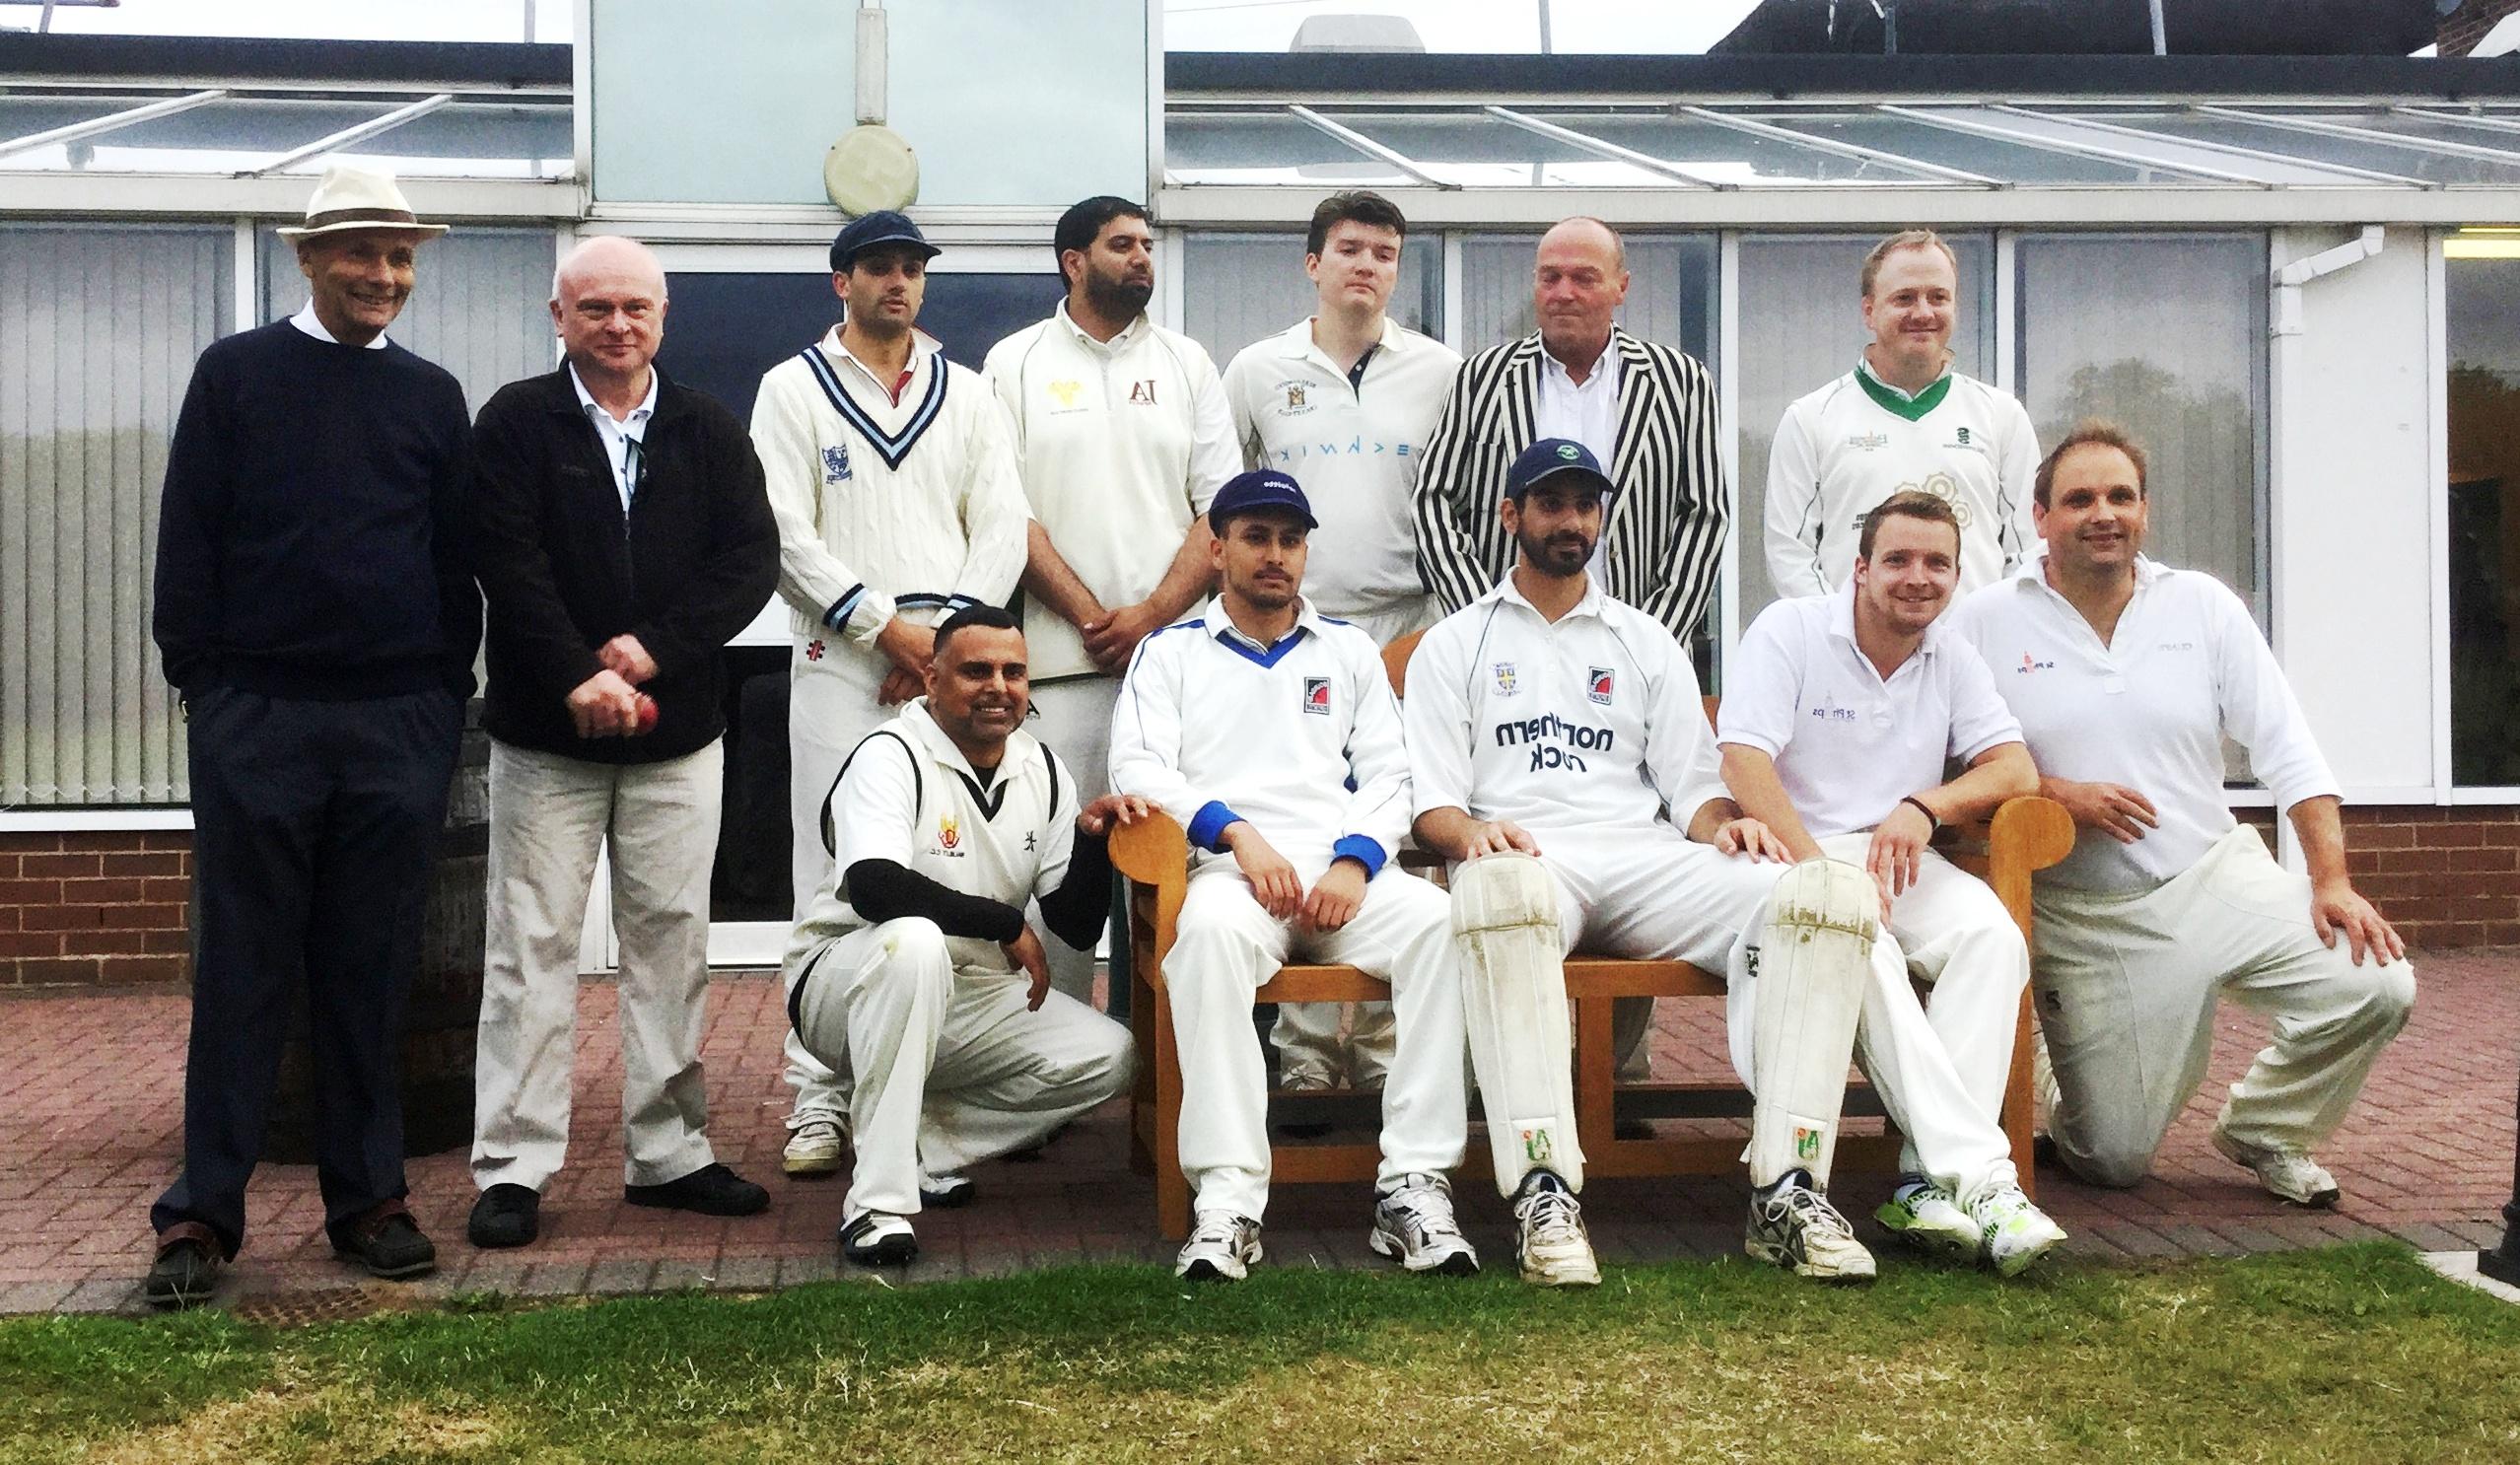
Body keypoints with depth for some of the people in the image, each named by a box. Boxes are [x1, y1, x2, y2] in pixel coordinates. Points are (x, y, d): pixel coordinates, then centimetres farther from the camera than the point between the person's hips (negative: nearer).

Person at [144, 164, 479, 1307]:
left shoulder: (432, 396, 12)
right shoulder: (236, 373, 5)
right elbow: (186, 537, 3)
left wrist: (451, 688, 6)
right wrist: (199, 677, -3)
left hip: (402, 723, 2)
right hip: (258, 712, -2)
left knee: (372, 972, 6)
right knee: (244, 967, 1)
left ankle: (368, 1197, 14)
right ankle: (203, 1211, 7)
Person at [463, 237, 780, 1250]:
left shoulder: (709, 432, 9)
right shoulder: (515, 424, 1)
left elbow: (752, 558, -1)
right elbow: (508, 565, -10)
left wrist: (655, 649, -13)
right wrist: (579, 679, -20)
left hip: (677, 733, 3)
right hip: (545, 734, -3)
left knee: (672, 940, 7)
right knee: (533, 943, 0)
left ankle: (668, 1151, 16)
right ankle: (512, 1167, 5)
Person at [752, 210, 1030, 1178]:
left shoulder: (967, 394, 15)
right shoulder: (794, 389, 7)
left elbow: (1002, 527, 8)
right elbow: (786, 534, -3)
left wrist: (948, 633, -6)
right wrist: (887, 625, -10)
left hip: (952, 655, 3)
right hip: (840, 659, -2)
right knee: (833, 873, -4)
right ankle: (820, 1094, 0)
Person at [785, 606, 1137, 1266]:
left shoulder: (1044, 771, 5)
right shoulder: (890, 756, -15)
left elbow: (1076, 924, 4)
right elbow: (873, 886, -33)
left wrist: (1091, 839, -16)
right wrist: (1008, 924, -26)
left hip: (970, 995, 6)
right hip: (844, 985, -6)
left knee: (1108, 1056, -13)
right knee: (914, 942, -40)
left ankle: (923, 1147, -4)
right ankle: (877, 1203, -36)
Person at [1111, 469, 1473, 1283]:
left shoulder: (1349, 649, 26)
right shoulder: (1170, 652, 20)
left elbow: (1390, 773, 15)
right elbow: (1138, 766, 4)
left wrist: (1355, 860, -5)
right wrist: (1238, 834, -11)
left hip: (1345, 871, 2)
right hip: (1231, 867, -2)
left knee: (1434, 919, -31)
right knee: (1211, 929, -38)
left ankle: (1415, 1184, -30)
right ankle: (1226, 1198, -40)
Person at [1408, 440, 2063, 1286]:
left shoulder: (1647, 644, 27)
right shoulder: (1454, 646, 19)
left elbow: (1693, 789, 18)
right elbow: (1432, 806, 8)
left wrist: (1724, 823, -6)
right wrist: (1471, 832, -16)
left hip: (1646, 864, 3)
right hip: (1522, 859, -3)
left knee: (1830, 892, -25)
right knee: (1499, 889, -43)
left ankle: (1786, 1191, -32)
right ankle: (1543, 1193, -45)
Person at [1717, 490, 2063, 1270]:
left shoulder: (1954, 659, 16)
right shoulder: (1790, 630, 1)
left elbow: (2017, 769, 7)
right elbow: (1743, 761, -12)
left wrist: (1925, 807, -14)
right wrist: (1819, 868, -24)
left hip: (1901, 862, 4)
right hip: (1793, 855, -4)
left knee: (1991, 935, -28)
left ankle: (1930, 1179, -35)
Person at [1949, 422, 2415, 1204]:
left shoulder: (2203, 606, 4)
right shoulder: (1987, 621, -2)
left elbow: (2288, 752, 1)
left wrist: (2332, 879, -9)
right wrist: (2057, 794, -19)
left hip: (2215, 875, 3)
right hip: (2082, 917, -2)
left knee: (2377, 986, -19)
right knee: (2113, 1160, -3)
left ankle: (2261, 1128, 10)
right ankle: (2065, 1101, 36)